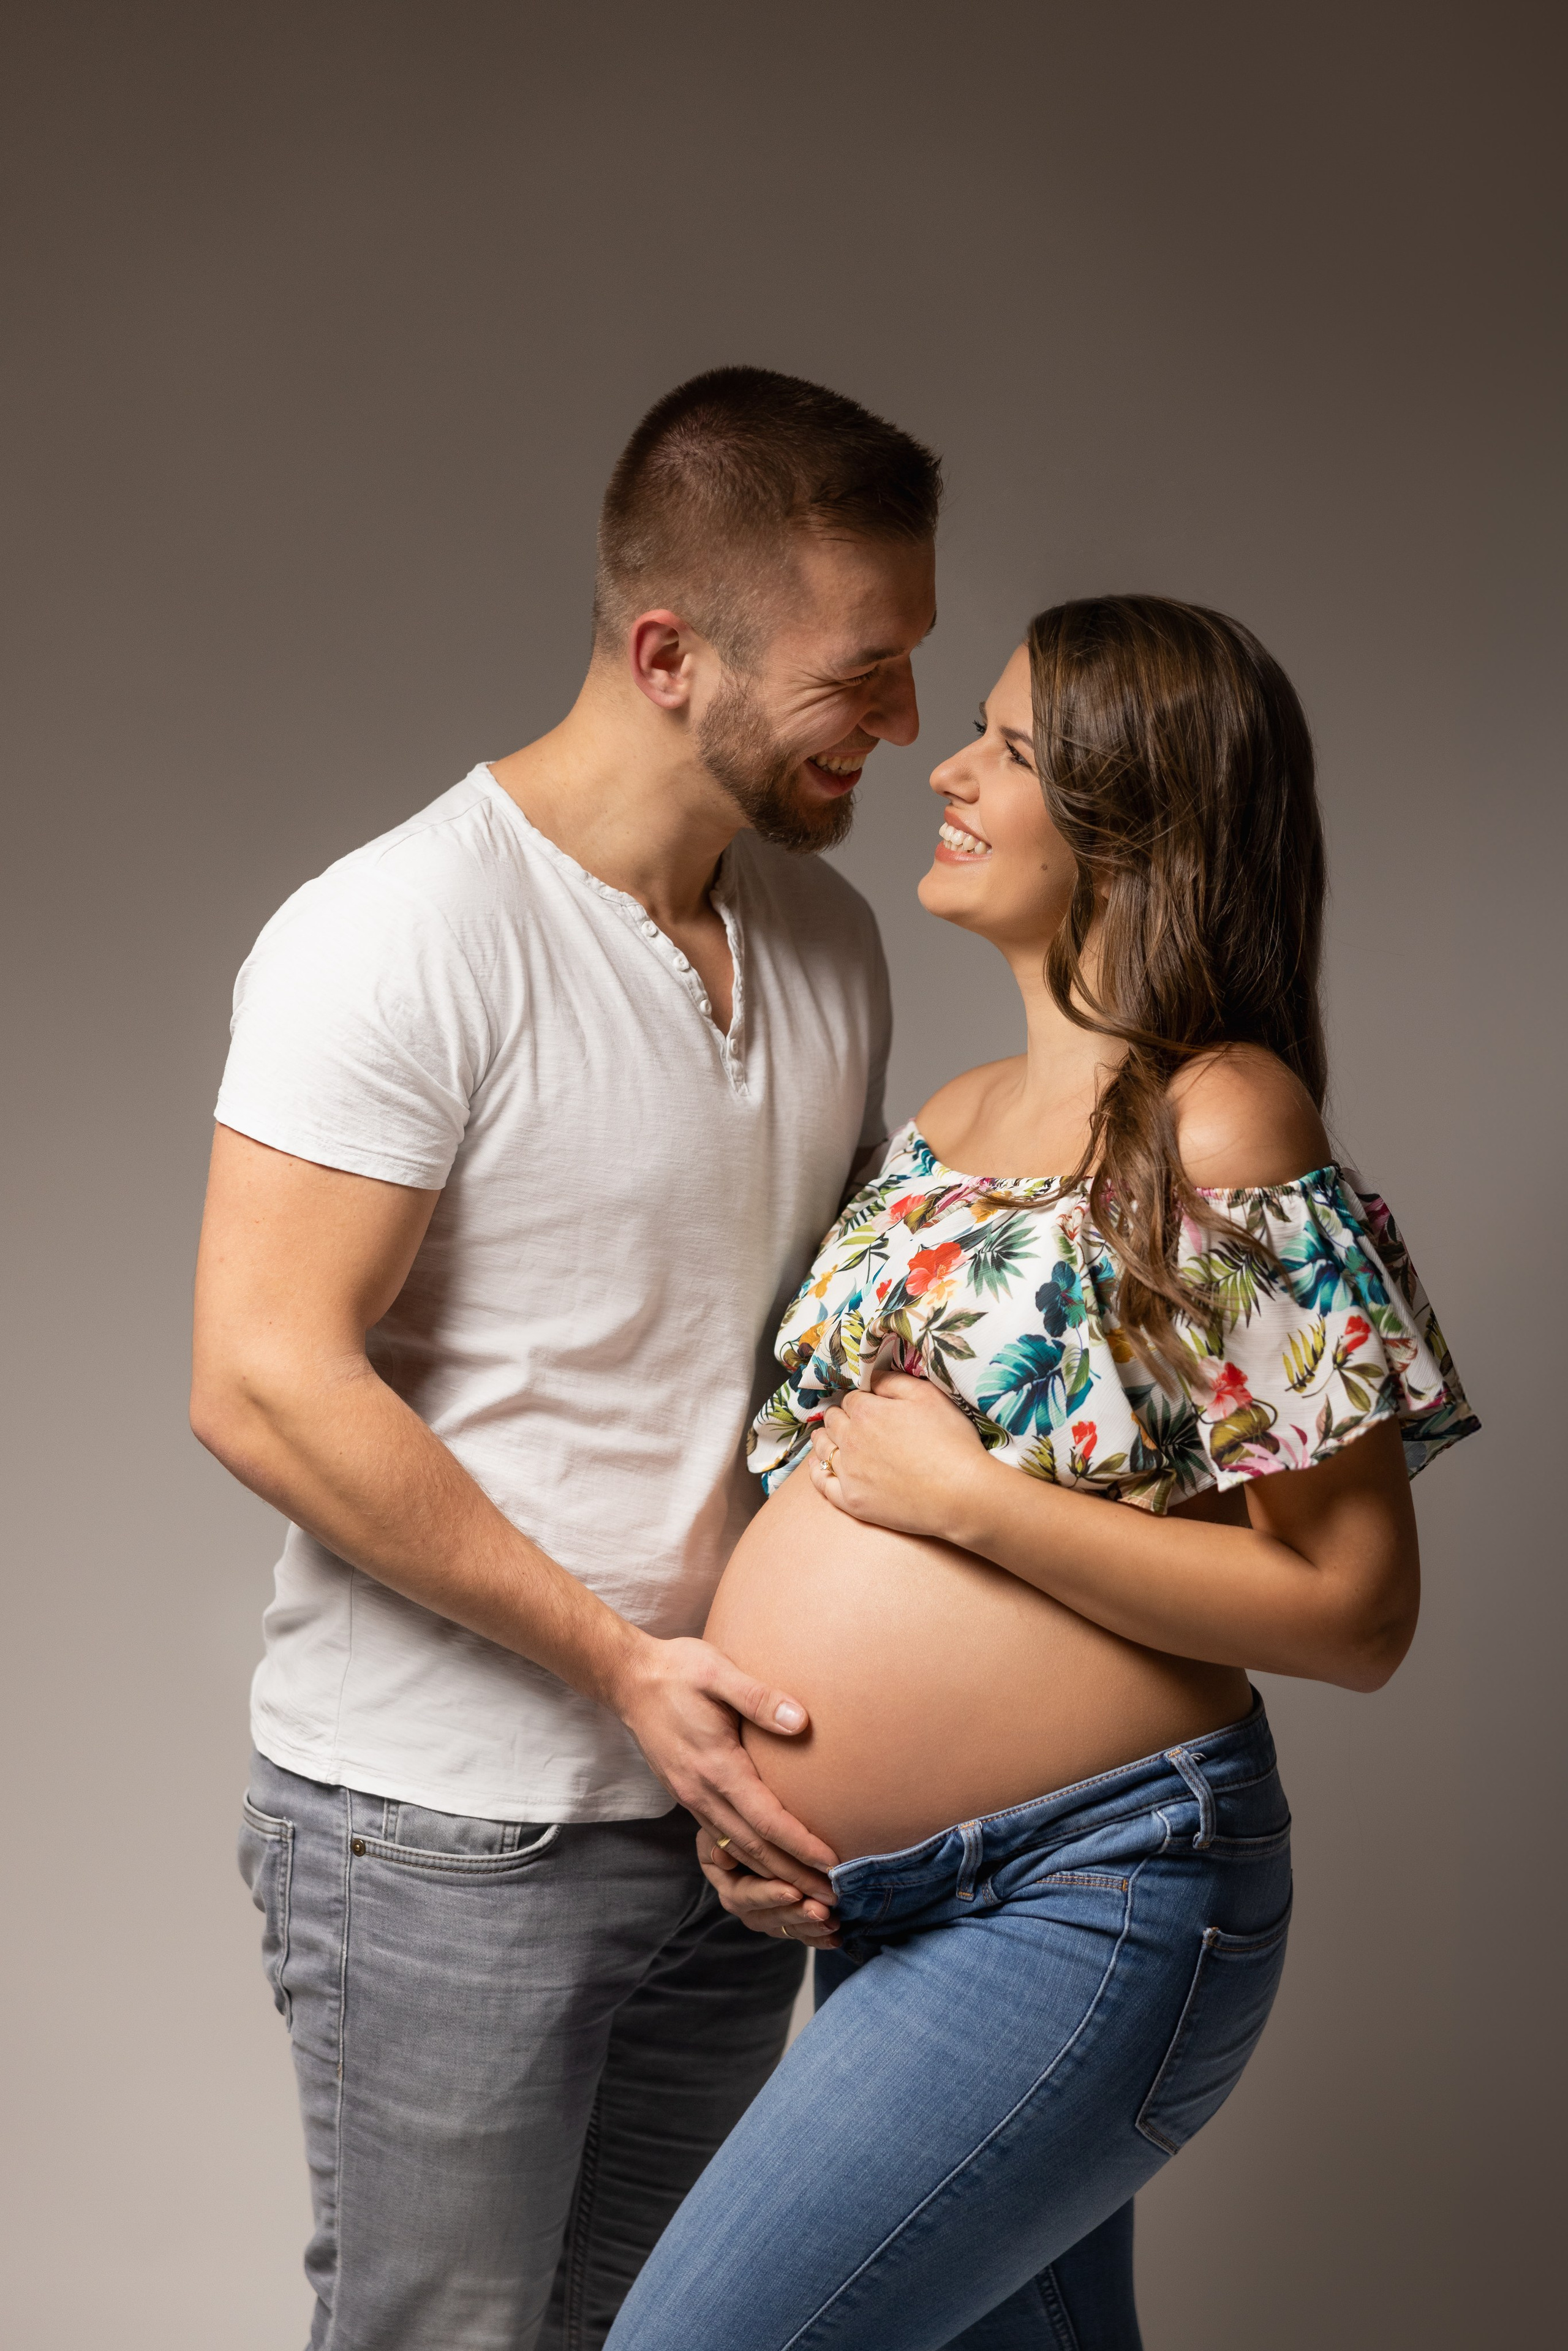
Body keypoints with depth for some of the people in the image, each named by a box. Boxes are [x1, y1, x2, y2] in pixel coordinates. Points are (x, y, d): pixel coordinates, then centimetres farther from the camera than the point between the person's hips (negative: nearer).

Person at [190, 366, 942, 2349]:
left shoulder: (826, 936, 6)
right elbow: (264, 1385, -21)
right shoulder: (396, 939, -16)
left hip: (723, 1800, 7)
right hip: (443, 1838, -7)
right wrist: (621, 1663, -20)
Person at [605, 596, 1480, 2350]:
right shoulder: (945, 1125, 10)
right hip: (887, 1906, 8)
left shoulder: (1219, 1132, -14)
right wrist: (742, 1778, 4)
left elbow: (1354, 1614, -16)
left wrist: (963, 1493, -18)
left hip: (1090, 1903, -8)